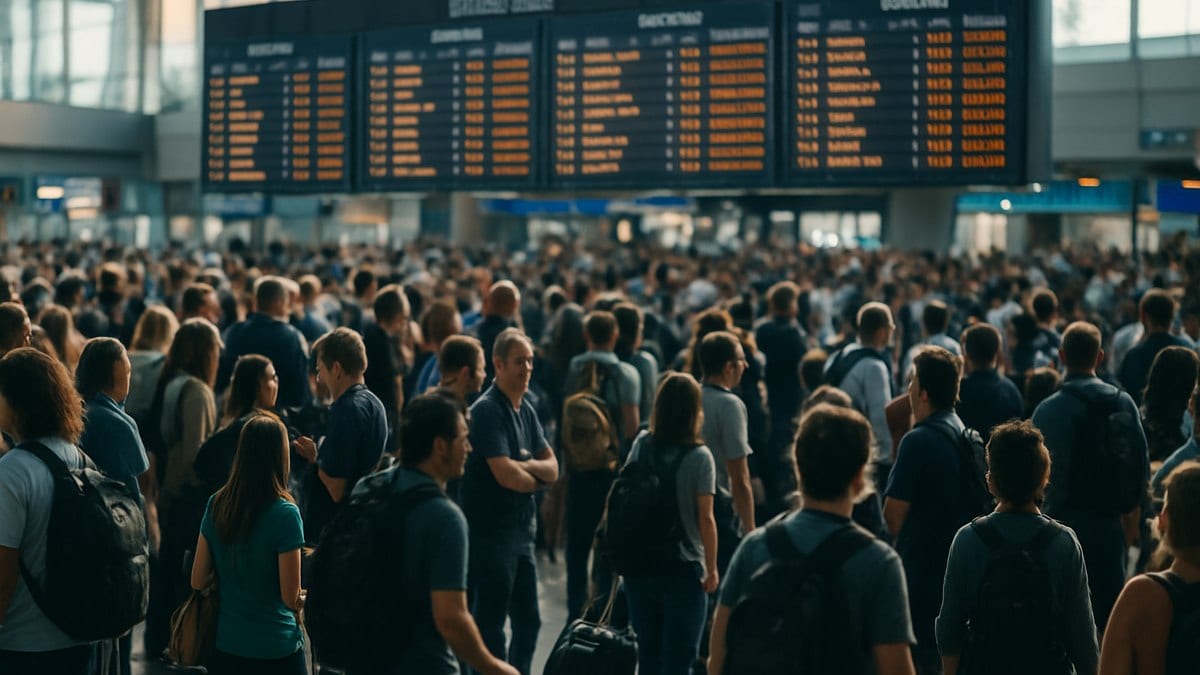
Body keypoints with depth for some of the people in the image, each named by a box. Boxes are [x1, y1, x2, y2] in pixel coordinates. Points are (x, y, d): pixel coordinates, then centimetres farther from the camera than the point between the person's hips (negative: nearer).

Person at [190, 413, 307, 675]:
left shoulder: (216, 504, -2)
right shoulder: (284, 514, -17)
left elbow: (198, 581, 4)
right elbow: (290, 598, -13)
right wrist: (306, 599, 8)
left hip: (225, 646, 5)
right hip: (275, 652, -5)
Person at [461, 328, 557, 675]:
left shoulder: (526, 410, 11)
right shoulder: (487, 410, -15)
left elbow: (552, 468, 9)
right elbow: (505, 474, -22)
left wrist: (527, 466, -12)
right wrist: (537, 478, -2)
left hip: (521, 531, 8)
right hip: (491, 533, -8)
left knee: (528, 621, 15)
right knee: (490, 624, 0)